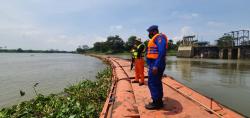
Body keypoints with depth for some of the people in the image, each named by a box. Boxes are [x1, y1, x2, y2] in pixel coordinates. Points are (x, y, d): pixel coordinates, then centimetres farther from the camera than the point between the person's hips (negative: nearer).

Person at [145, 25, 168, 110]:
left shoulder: (159, 37, -10)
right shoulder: (156, 39, 20)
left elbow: (162, 51, -24)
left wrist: (156, 65, -28)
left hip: (155, 64, -10)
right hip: (155, 64, 10)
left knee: (152, 83, -6)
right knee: (157, 83, 14)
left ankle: (156, 103, 5)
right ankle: (159, 102, 24)